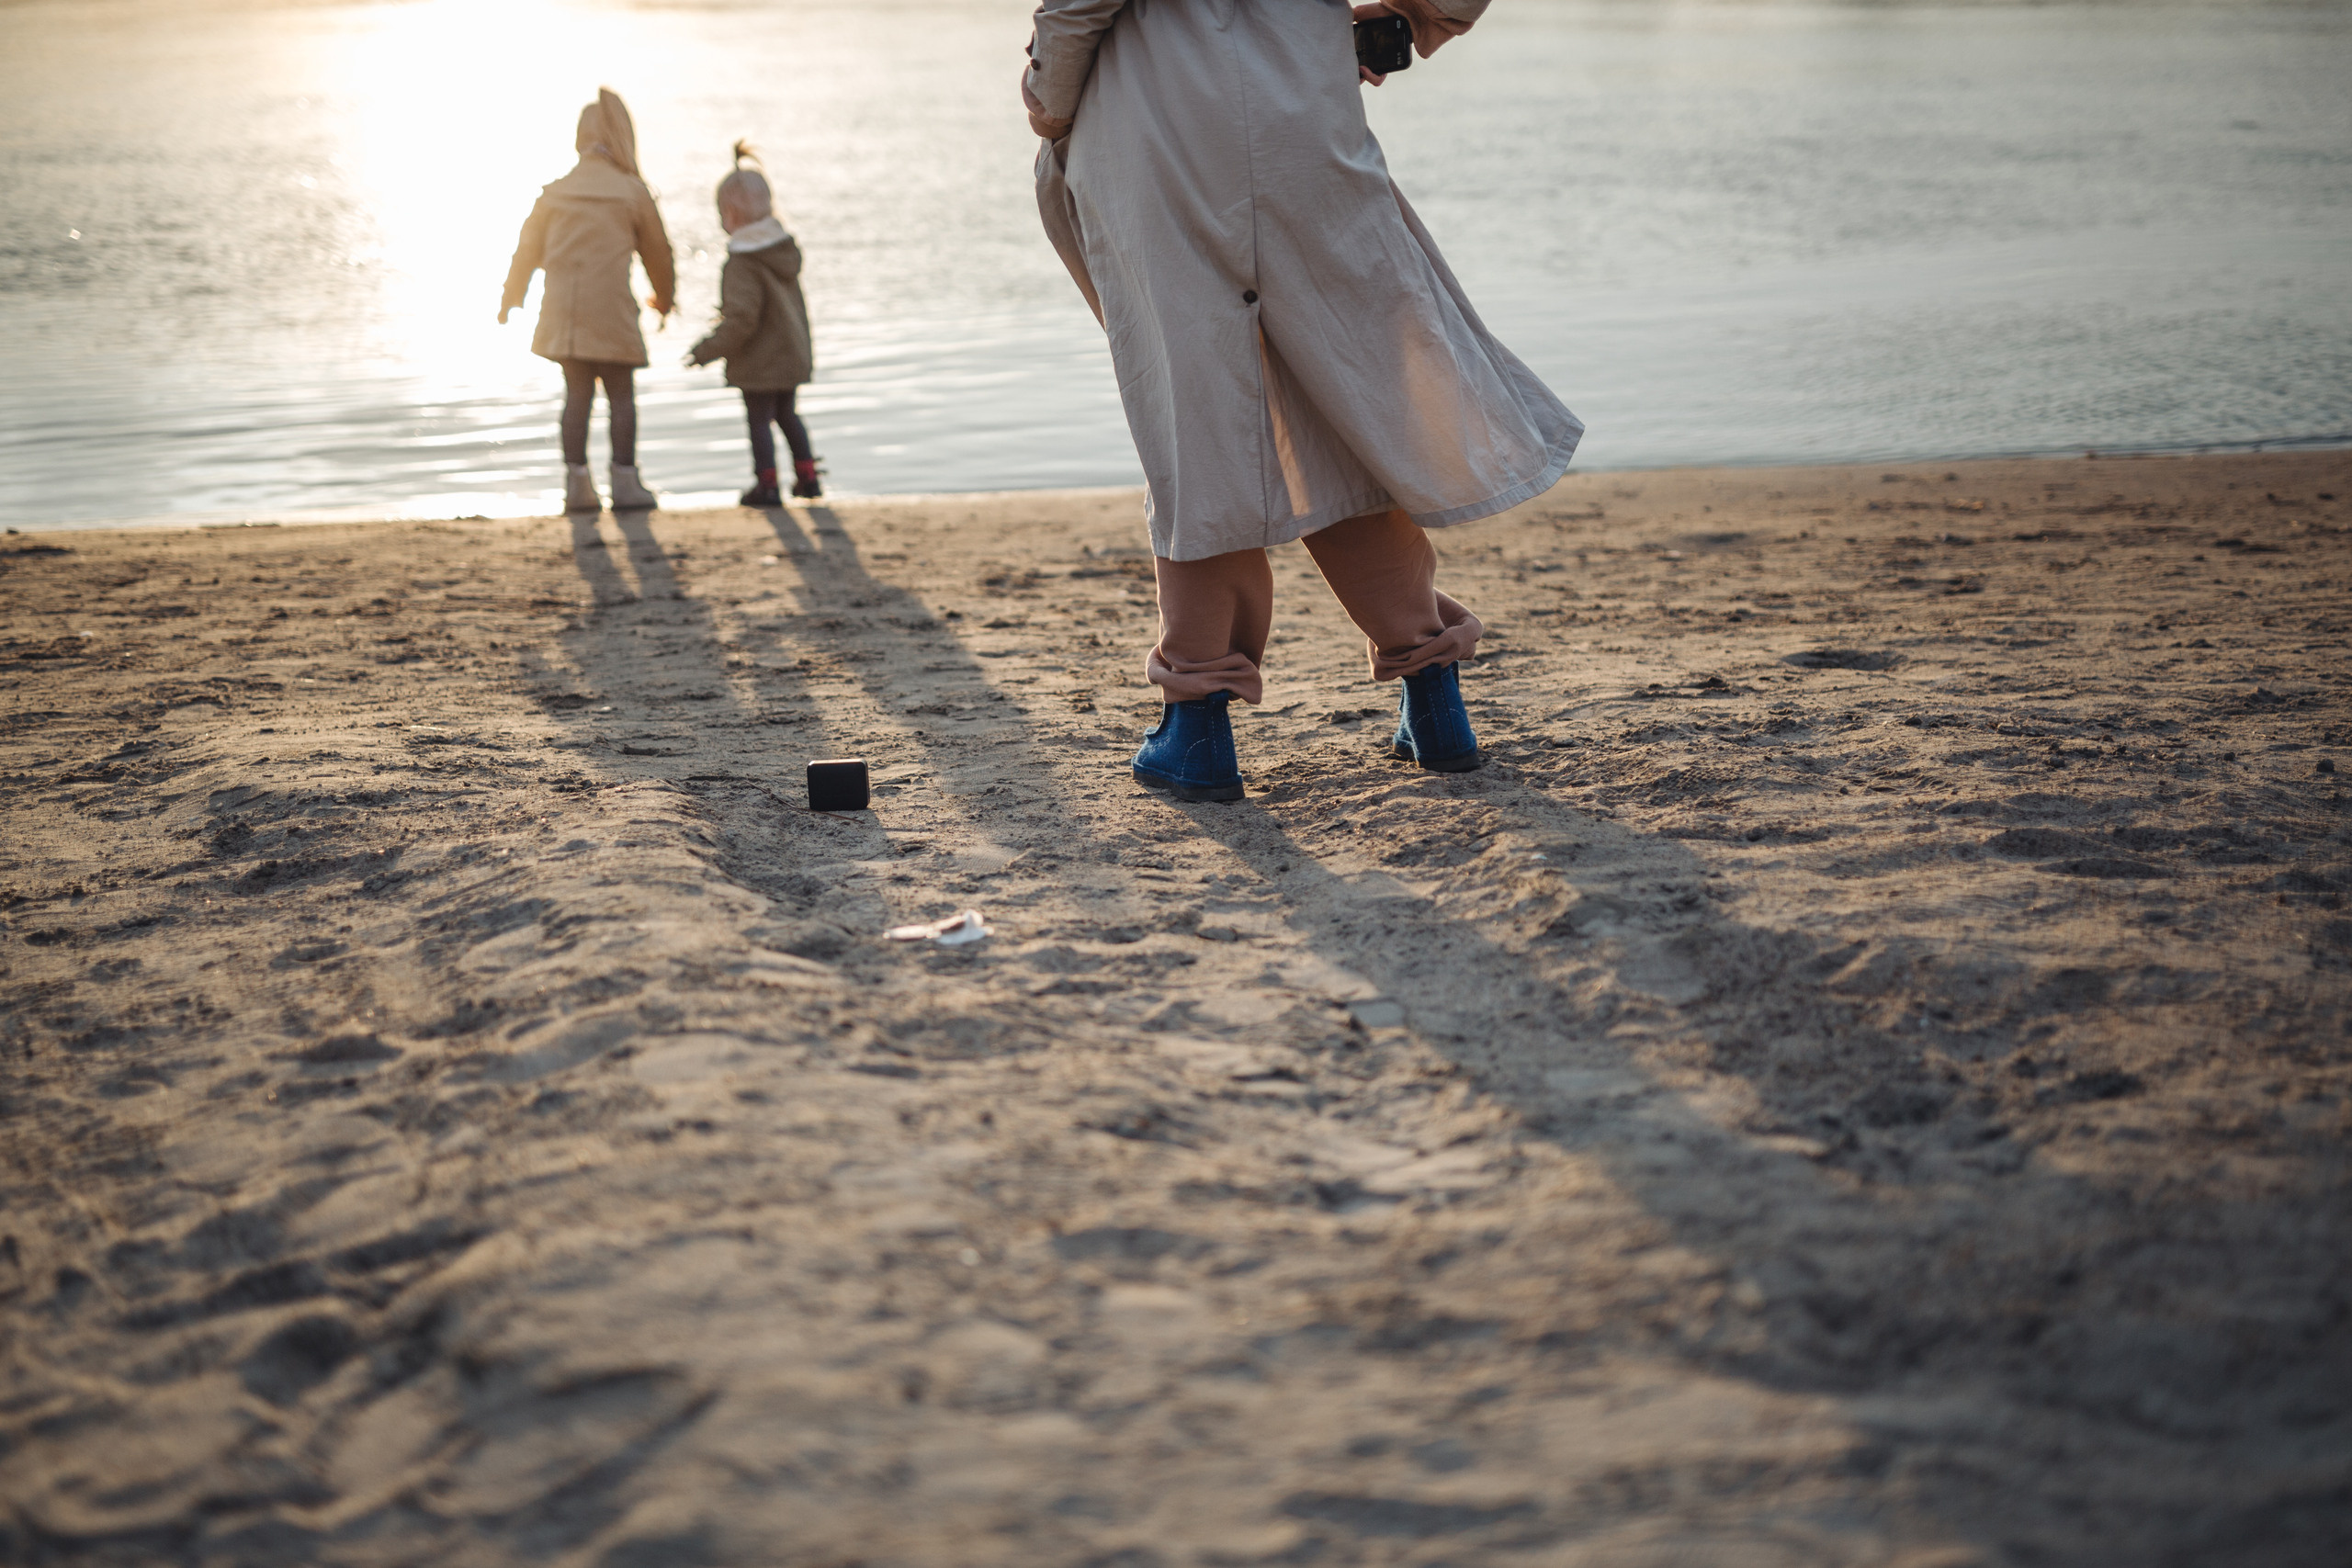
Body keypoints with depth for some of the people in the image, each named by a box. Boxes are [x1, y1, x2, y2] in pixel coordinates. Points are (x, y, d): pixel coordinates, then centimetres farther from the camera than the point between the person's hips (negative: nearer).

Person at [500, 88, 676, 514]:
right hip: (611, 310, -4)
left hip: (563, 309, 4)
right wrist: (663, 297, 26)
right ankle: (625, 482, 1)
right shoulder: (633, 192, -3)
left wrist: (509, 302, 27)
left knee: (577, 393, 9)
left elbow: (528, 251, 12)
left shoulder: (556, 191, 6)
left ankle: (577, 484, 7)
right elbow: (657, 252, 7)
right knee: (622, 395, 3)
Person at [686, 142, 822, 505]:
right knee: (786, 414, 21)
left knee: (759, 420, 5)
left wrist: (707, 350, -18)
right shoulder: (785, 249, 2)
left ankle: (766, 484, 9)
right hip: (792, 353, 8)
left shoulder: (742, 265, -23)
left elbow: (741, 321, -27)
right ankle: (807, 477, 26)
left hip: (759, 363, -8)